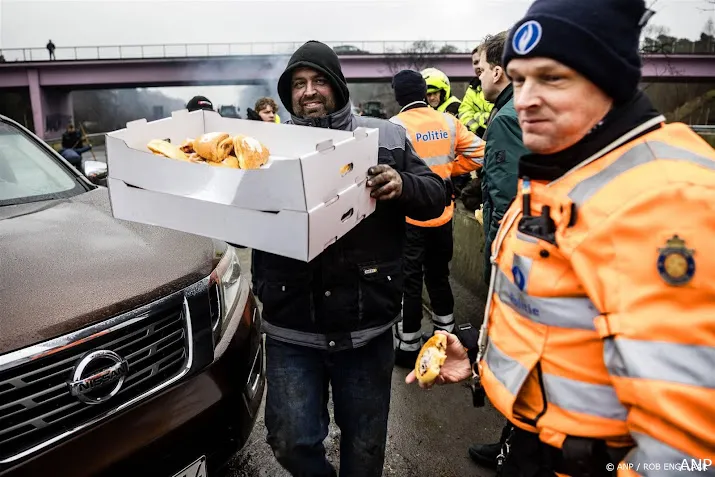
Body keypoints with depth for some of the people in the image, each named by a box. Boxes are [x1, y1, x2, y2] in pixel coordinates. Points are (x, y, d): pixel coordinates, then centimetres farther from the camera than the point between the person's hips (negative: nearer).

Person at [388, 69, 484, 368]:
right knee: (438, 275, 20)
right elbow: (478, 153, 4)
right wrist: (447, 169, 10)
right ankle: (446, 336, 34)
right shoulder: (448, 121, 2)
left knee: (409, 281, 6)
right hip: (442, 213, 5)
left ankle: (409, 347, 16)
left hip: (409, 216, -5)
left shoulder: (397, 125, -13)